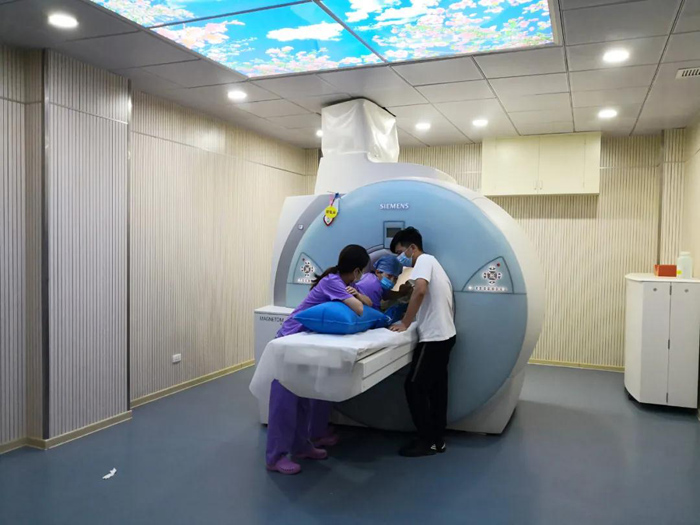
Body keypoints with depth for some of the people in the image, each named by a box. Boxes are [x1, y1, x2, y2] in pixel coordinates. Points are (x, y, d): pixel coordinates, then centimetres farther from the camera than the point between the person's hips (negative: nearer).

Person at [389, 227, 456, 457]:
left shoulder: (424, 260, -9)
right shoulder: (431, 262, 20)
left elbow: (420, 291, -28)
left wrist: (405, 324, -21)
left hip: (434, 337, -10)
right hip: (445, 335, 10)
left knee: (415, 387, -2)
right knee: (436, 388, 13)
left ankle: (427, 441, 6)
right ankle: (437, 439, 20)